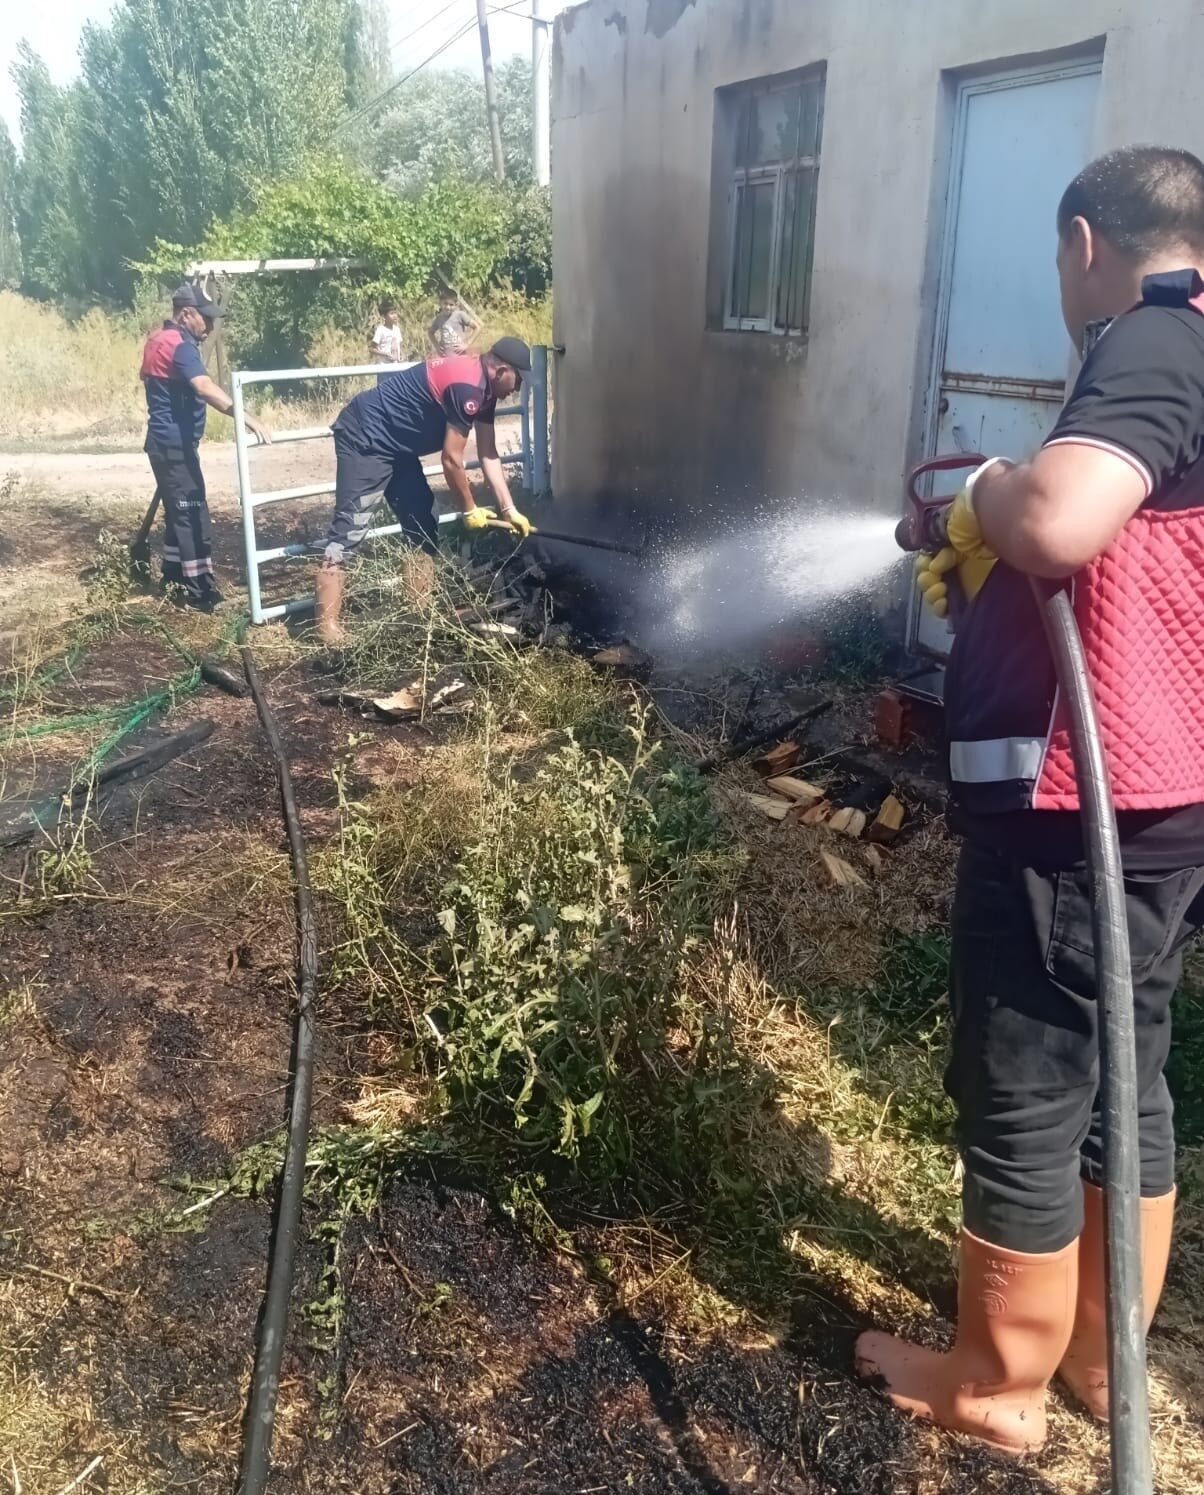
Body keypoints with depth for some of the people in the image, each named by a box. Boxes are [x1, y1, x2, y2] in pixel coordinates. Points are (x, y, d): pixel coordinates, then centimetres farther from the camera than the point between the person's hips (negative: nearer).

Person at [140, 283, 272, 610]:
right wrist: (246, 418, -47)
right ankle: (199, 591, -8)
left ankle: (174, 579, 24)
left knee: (179, 512, 16)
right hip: (175, 444, -10)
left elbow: (146, 376, 32)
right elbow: (204, 387, -38)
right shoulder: (180, 345, -19)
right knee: (193, 516, -9)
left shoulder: (159, 338, 13)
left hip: (164, 441, 10)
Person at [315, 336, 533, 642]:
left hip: (393, 442, 11)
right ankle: (327, 628, -17)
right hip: (364, 437, -11)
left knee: (421, 522, 14)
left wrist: (509, 510, 8)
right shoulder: (468, 387, -23)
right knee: (350, 528, -15)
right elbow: (451, 460, -18)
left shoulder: (483, 388, 8)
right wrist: (469, 510, -5)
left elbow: (489, 455, 12)